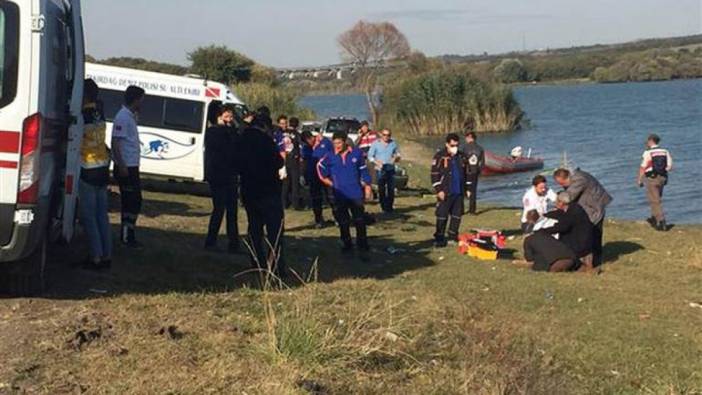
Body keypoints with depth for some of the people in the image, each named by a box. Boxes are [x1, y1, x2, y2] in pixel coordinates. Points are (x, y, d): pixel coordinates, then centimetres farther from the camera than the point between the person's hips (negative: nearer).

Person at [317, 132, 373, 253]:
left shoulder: (356, 153, -2)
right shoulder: (330, 156, -2)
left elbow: (363, 170, 5)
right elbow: (320, 167, 12)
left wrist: (367, 187, 5)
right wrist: (330, 183, 9)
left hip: (356, 193, -1)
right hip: (340, 195, 1)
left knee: (360, 220, 2)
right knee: (343, 222, 8)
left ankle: (362, 243, 11)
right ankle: (347, 244, 19)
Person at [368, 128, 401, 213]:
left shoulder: (393, 143, 10)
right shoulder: (376, 143, 3)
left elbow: (398, 154, 19)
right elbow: (370, 156, 3)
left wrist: (397, 157, -5)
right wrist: (376, 162, -14)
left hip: (391, 169, 2)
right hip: (380, 170, -2)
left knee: (391, 189, -2)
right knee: (381, 189, -3)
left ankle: (389, 207, 7)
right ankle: (384, 207, 5)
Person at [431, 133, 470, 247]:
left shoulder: (461, 157, 10)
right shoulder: (440, 156, -7)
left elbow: (465, 173, 20)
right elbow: (434, 174, -9)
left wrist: (467, 188, 15)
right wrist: (439, 190, -14)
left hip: (459, 192, 5)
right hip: (445, 193, -5)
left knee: (457, 215, 9)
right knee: (442, 216, -2)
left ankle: (453, 237, 20)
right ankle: (439, 238, 4)